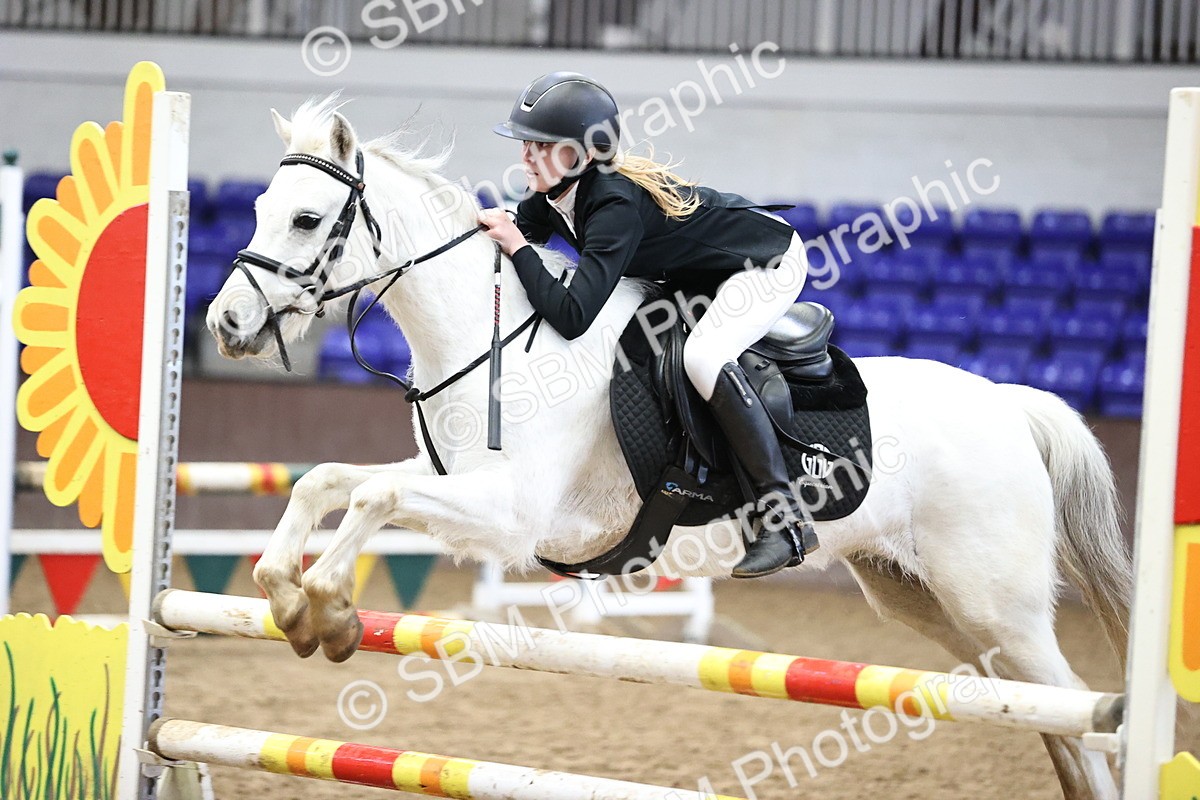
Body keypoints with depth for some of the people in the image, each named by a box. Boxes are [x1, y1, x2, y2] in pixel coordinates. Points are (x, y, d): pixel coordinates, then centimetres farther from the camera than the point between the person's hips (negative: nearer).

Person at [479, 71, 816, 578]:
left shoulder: (615, 205, -36)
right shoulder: (554, 196, -11)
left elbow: (571, 316, -43)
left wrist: (518, 248, -36)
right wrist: (493, 228, -15)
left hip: (771, 262, -10)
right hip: (700, 277, 10)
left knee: (702, 355, -32)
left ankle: (784, 518, -30)